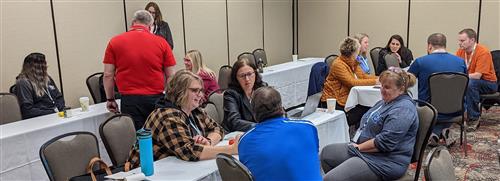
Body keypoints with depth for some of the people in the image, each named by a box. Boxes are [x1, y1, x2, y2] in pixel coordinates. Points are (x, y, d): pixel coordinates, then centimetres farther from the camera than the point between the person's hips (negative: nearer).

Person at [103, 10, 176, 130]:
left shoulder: (115, 42, 3)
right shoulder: (161, 42, 1)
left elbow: (108, 75, 3)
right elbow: (170, 76, 4)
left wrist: (110, 99, 14)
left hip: (130, 99, 0)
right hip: (156, 98, 0)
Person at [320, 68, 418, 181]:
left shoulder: (403, 109, -19)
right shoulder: (387, 101, 14)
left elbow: (384, 142, -26)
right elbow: (369, 124, 22)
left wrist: (359, 147, -14)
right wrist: (356, 143, 5)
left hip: (385, 162, -10)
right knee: (327, 152, 15)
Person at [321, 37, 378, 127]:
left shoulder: (353, 62, 9)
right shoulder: (338, 64, -18)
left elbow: (363, 76, 5)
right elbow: (352, 82, -24)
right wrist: (374, 81, -23)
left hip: (345, 99, 8)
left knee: (368, 109, -9)